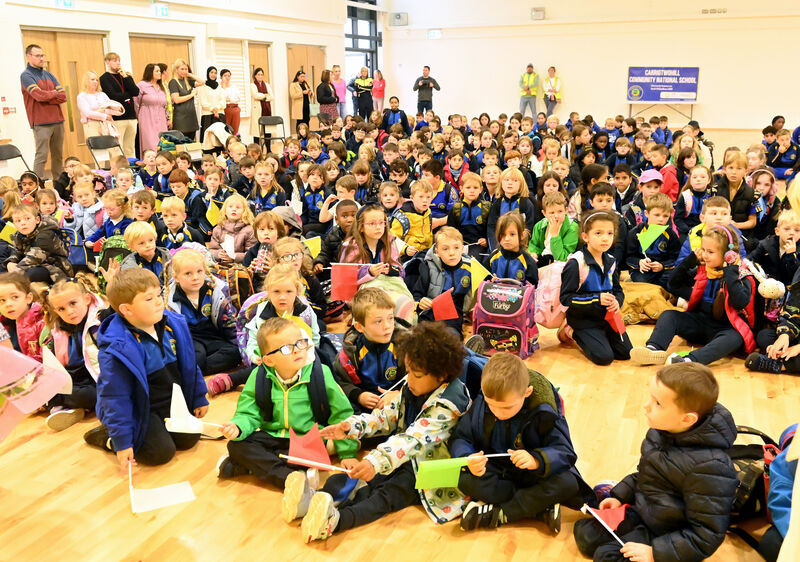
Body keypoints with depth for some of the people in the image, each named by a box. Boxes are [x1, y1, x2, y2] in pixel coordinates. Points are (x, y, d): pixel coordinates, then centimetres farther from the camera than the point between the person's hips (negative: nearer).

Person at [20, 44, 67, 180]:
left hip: (58, 121, 6)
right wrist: (54, 93, 1)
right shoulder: (26, 75, -1)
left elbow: (63, 96, 7)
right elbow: (39, 95, -17)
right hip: (41, 123, -6)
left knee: (58, 155, 9)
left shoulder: (49, 75, 18)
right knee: (42, 156, -9)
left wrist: (46, 98, -8)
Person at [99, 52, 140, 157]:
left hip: (131, 116, 5)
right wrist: (129, 95, 1)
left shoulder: (126, 76, 17)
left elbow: (136, 92, 0)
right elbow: (114, 96, -12)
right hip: (117, 118, -5)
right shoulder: (104, 78, 2)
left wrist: (125, 77, -5)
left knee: (130, 149, 6)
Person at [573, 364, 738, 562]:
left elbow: (706, 536, -27)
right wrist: (620, 496, 6)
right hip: (641, 513, 8)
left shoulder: (708, 467, -32)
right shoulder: (661, 431, -8)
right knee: (584, 532, 5)